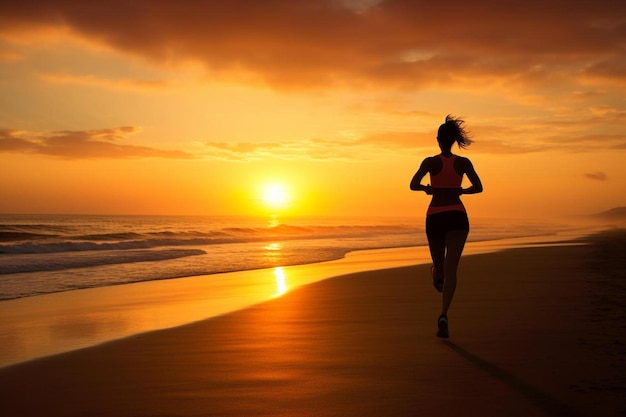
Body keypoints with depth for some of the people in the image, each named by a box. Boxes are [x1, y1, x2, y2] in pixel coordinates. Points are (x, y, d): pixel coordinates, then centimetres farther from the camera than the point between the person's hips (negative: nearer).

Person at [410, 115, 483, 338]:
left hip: (435, 217, -1)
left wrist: (427, 189, 9)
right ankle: (443, 315, -20)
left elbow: (413, 185, -13)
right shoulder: (463, 163, 2)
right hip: (457, 216, 1)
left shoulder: (430, 162, -2)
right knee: (451, 269, -8)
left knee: (439, 263, 22)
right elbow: (478, 187, 3)